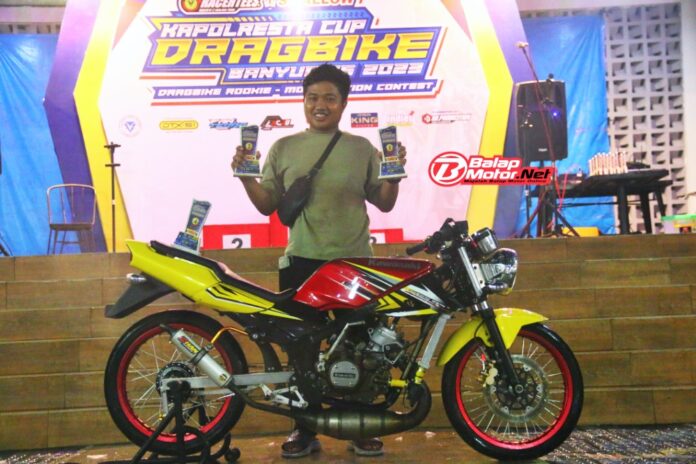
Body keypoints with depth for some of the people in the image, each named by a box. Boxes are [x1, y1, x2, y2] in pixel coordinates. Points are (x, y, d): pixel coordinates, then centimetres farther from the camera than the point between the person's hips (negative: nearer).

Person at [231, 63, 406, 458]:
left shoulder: (362, 148, 4)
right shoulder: (283, 148, 7)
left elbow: (384, 204, 5)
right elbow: (268, 206, 6)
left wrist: (394, 174, -11)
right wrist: (246, 177, -8)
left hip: (354, 262, -1)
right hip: (301, 262, 1)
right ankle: (305, 429, 25)